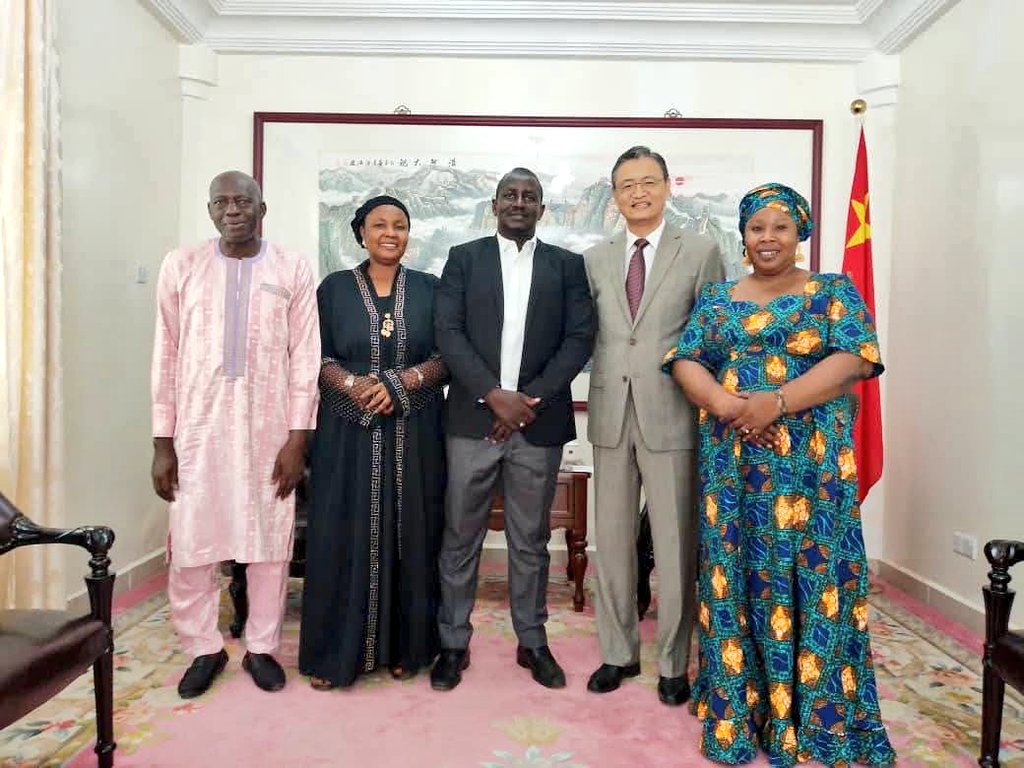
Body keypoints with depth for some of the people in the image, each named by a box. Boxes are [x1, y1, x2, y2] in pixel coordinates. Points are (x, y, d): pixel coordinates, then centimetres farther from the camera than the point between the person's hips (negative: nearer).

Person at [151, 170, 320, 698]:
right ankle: (205, 649, 27)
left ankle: (261, 648, 26)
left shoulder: (293, 270, 0)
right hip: (198, 429, 1)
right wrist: (162, 442, 1)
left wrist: (298, 438, -6)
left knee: (269, 542, 8)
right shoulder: (181, 266, 4)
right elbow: (166, 357, 3)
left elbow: (305, 358, -1)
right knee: (191, 545, 6)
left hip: (270, 430, -1)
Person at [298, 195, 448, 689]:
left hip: (413, 435, 1)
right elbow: (316, 357, 2)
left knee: (409, 536, 5)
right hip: (349, 433, 0)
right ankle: (338, 651, 16)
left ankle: (404, 647, 20)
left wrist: (402, 381, -14)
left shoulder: (429, 289, 7)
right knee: (344, 538, 2)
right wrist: (353, 383, -17)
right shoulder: (334, 288, 7)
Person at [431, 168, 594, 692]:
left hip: (539, 423, 0)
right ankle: (453, 643, 23)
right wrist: (495, 395, -13)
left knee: (531, 540, 11)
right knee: (460, 538, 8)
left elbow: (579, 338, 0)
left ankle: (532, 642, 27)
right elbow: (448, 333, -2)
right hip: (473, 419, 0)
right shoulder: (464, 258, 7)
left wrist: (531, 397, -11)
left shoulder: (567, 265, 9)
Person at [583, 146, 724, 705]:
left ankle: (673, 663, 23)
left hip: (671, 415, -3)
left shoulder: (700, 253, 2)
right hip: (611, 415, 3)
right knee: (611, 540, 11)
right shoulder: (595, 259, 12)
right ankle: (618, 652, 28)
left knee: (674, 545, 4)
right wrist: (596, 396, 0)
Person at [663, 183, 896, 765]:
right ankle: (739, 705, 21)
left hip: (812, 463, -2)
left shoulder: (835, 291, 5)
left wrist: (778, 400, -21)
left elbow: (854, 357, -9)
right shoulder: (718, 299, 12)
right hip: (733, 463, 2)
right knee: (737, 575, 6)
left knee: (811, 576, 2)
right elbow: (686, 360, 2)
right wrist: (723, 403, -18)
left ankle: (817, 713, 18)